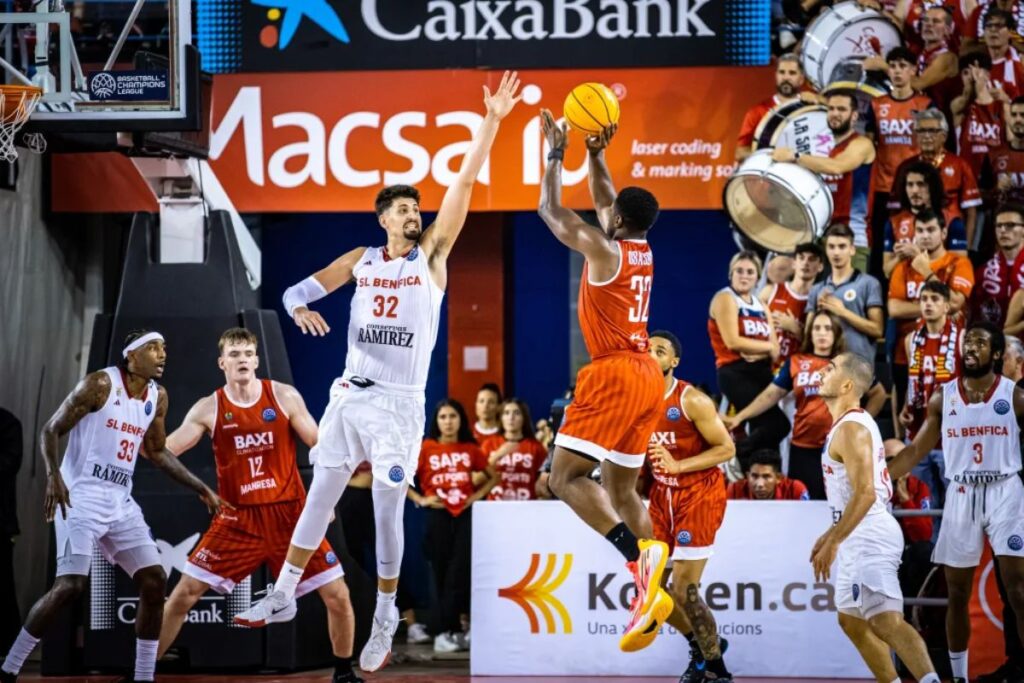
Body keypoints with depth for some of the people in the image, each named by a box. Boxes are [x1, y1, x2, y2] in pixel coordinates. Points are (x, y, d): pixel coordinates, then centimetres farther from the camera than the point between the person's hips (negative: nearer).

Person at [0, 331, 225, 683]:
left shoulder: (158, 397, 9)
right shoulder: (100, 384, -11)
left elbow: (157, 453, 23)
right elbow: (50, 430, -10)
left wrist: (201, 489, 20)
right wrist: (54, 476, -26)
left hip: (121, 501, 8)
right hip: (81, 496, -7)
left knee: (154, 581, 1)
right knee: (70, 585, -18)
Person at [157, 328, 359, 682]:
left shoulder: (284, 397, -3)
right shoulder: (209, 408, -3)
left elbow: (320, 445, 3)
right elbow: (162, 450, -6)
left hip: (289, 514, 0)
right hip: (238, 519, 0)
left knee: (338, 596, -2)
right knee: (183, 595, -6)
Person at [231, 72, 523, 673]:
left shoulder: (432, 254, 0)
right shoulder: (361, 260, 9)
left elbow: (465, 184, -9)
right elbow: (299, 288, 13)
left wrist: (492, 121, -17)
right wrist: (301, 308, -12)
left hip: (400, 403, -3)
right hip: (351, 394, 3)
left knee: (388, 511, -3)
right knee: (320, 497, 9)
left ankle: (386, 619, 7)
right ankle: (283, 595, 18)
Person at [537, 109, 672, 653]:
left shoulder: (603, 249, -10)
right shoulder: (643, 250, 11)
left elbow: (550, 210, 1)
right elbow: (605, 201, 30)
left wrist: (556, 154, 11)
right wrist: (595, 154, 28)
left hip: (615, 374, -9)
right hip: (646, 377, 9)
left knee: (566, 476, -11)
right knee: (622, 489, 11)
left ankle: (639, 554, -29)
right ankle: (648, 593, 3)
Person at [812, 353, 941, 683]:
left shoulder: (851, 429, -16)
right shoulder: (855, 423, 17)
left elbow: (864, 494, -24)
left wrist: (832, 543, -23)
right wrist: (832, 534, 26)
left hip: (869, 536, -11)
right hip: (861, 536, 11)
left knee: (886, 620, -22)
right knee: (851, 621, 21)